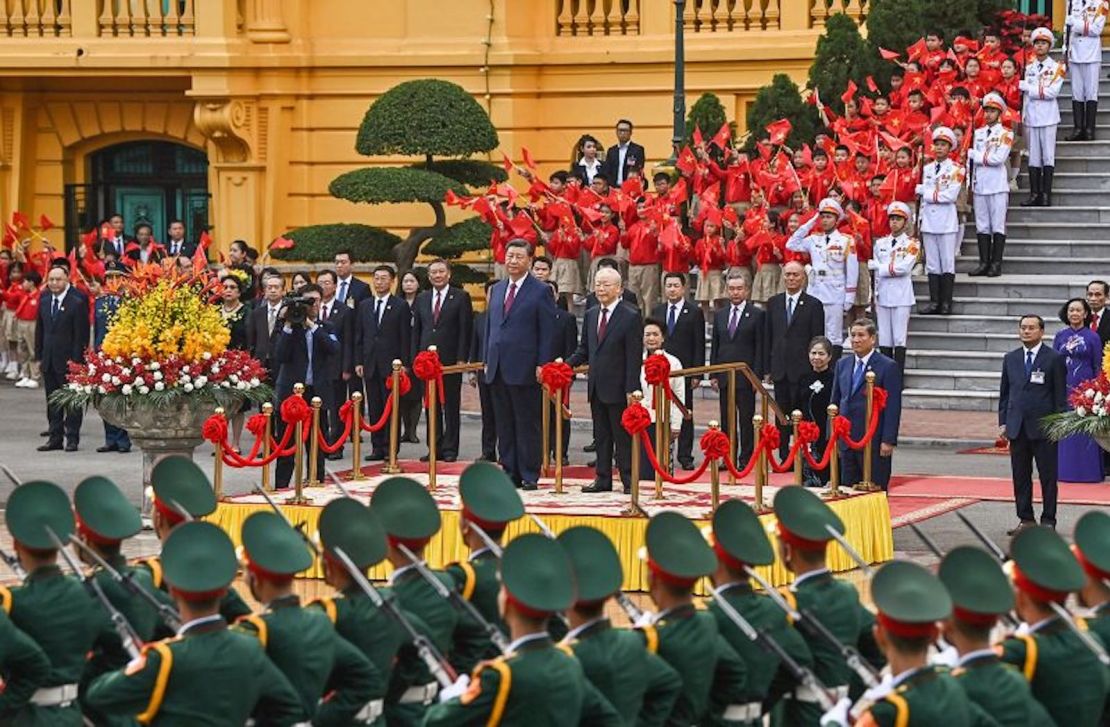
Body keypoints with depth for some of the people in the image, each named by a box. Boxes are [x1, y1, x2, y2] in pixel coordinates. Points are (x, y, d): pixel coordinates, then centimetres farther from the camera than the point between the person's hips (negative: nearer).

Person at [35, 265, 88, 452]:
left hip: (69, 360, -6)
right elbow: (40, 329, 14)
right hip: (49, 359, 6)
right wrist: (39, 355, 8)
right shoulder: (44, 299, 8)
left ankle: (72, 438, 7)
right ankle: (55, 438, 17)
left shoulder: (77, 302, -11)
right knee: (52, 401, 11)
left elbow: (81, 333, -11)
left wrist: (76, 359, -15)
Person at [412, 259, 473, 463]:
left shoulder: (461, 297, 0)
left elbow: (465, 330, -4)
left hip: (451, 360, -4)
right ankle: (435, 448, 11)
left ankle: (450, 449, 3)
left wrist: (461, 360, -11)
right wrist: (415, 359, 5)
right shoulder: (422, 299, 13)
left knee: (451, 406, 0)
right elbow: (416, 331, 14)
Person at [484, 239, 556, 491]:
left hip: (524, 369, -6)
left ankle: (529, 475, 3)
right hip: (498, 370, 6)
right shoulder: (497, 290, 16)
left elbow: (547, 331, -5)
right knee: (504, 425, 9)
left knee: (527, 424, -1)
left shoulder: (540, 291, -3)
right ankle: (509, 472, 14)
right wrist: (487, 360, 13)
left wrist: (542, 365, -11)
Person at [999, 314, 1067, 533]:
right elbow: (1005, 393, 15)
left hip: (1044, 427, -4)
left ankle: (1048, 521, 7)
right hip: (1017, 428, 4)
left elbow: (1060, 395, -2)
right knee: (1020, 477, 7)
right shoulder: (1010, 359, 11)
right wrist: (1003, 422, 7)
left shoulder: (1054, 359, -1)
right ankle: (1025, 519, 15)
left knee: (1048, 476, 1)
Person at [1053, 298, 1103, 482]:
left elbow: (1098, 367, 4)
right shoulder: (1060, 336, 7)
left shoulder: (1092, 337, 1)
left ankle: (1087, 470, 4)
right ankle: (1065, 469, 10)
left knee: (1085, 431, -2)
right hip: (1063, 388, 2)